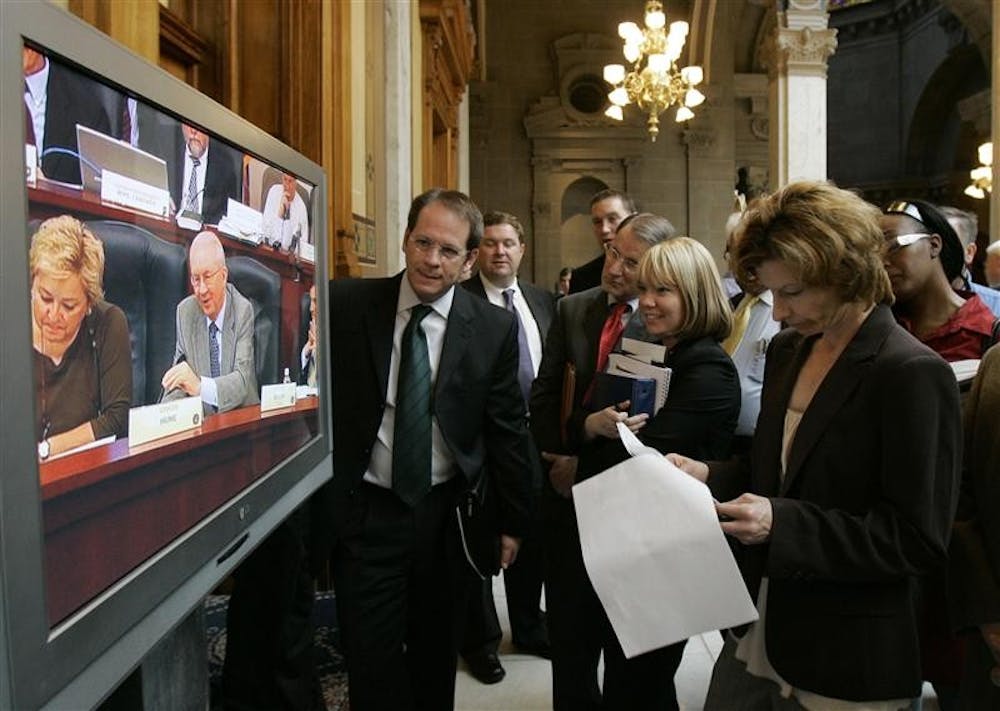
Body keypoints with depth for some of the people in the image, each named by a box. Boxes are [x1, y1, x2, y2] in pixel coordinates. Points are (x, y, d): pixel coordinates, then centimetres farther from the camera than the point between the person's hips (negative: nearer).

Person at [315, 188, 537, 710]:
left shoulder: (495, 329, -5)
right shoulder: (345, 305, -7)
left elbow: (508, 429, 0)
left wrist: (512, 521, 4)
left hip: (448, 514, 1)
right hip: (366, 512, -1)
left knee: (437, 657, 19)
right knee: (372, 664, 8)